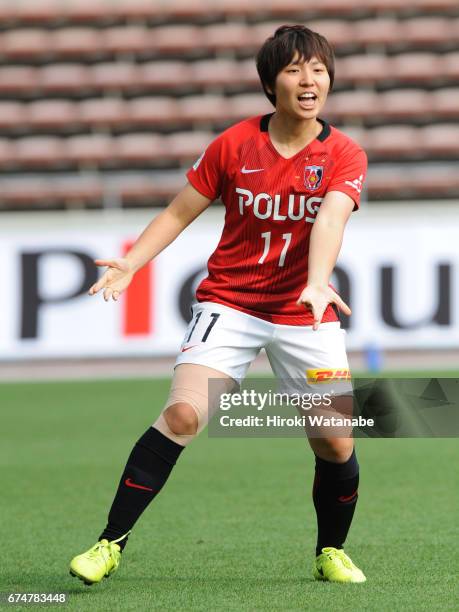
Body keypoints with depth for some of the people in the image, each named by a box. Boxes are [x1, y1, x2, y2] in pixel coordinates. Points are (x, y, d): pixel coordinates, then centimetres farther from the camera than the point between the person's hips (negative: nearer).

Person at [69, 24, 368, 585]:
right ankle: (110, 544, -14)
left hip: (306, 315, 1)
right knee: (184, 413, -20)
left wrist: (318, 284, -41)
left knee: (336, 443, -4)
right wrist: (130, 264, -8)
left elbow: (330, 219, -23)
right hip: (229, 302, -1)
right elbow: (179, 212, 6)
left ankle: (331, 554, 24)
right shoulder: (234, 144, -3)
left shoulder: (344, 155, -5)